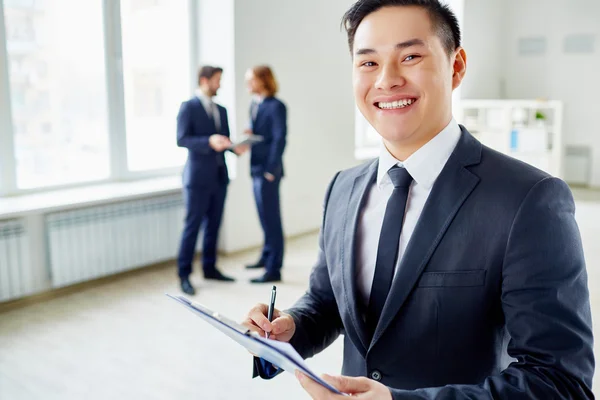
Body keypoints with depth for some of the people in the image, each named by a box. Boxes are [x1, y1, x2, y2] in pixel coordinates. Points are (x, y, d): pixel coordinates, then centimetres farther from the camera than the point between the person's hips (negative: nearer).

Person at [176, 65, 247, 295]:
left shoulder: (221, 110, 17)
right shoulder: (188, 107, -4)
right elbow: (181, 139, -13)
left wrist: (235, 147, -5)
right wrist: (209, 141, -26)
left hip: (219, 176, 6)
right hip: (198, 176, -6)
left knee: (213, 225, 10)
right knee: (192, 225, -3)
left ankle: (209, 268, 21)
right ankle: (184, 274, 6)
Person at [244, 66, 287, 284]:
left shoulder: (276, 106, -11)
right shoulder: (254, 105, 14)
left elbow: (279, 139, -15)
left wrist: (271, 170, -17)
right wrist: (248, 134, -1)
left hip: (268, 170, -8)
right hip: (256, 168, 8)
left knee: (271, 218, -3)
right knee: (265, 217, 18)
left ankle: (274, 269, 4)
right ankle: (267, 257, 32)